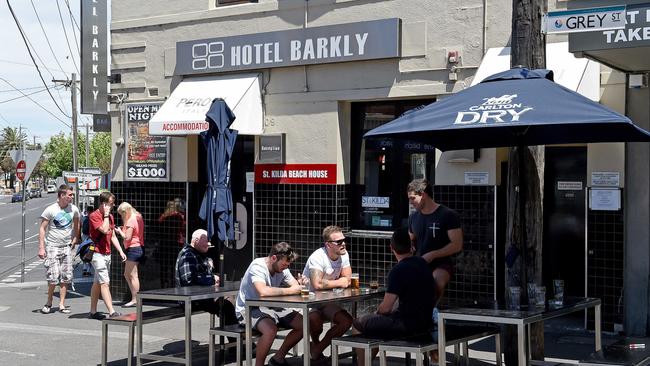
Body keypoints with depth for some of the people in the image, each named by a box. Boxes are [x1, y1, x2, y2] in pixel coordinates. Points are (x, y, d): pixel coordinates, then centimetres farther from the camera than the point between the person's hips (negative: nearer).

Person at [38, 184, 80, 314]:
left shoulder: (74, 209, 1)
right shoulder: (51, 210, -10)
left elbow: (76, 225, 19)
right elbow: (42, 229, -7)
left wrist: (74, 240, 13)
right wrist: (41, 248, -12)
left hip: (66, 247, 4)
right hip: (52, 246, -4)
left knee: (66, 277, 3)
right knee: (53, 277, -9)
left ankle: (62, 304, 11)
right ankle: (49, 302, 12)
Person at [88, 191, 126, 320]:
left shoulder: (110, 217, 15)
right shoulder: (94, 216, -12)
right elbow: (104, 230, -25)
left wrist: (121, 251, 14)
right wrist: (106, 215, -14)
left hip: (107, 254, 9)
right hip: (98, 254, -9)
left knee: (97, 283, 13)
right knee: (105, 283, -14)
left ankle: (93, 311, 18)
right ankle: (111, 312, -20)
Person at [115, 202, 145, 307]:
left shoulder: (130, 221, -14)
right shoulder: (138, 218, 15)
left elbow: (127, 237, -18)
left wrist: (119, 231, -2)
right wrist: (123, 230, 11)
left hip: (133, 248, -10)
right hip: (139, 247, 10)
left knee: (133, 275, -7)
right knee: (127, 274, 15)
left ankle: (135, 300, -5)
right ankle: (135, 298, 16)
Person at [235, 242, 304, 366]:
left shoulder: (282, 268, 1)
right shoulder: (257, 266, -24)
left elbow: (295, 286, 4)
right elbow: (263, 291, -40)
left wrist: (301, 285, -22)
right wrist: (289, 291, -28)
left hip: (269, 307, 8)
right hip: (249, 309, -8)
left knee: (304, 324, -2)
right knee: (270, 329, -37)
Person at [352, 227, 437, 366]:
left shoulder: (398, 271, -20)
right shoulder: (423, 263, 4)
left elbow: (385, 308, -21)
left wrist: (377, 311, 3)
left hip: (406, 324, -8)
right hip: (425, 321, 8)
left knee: (358, 324, 6)